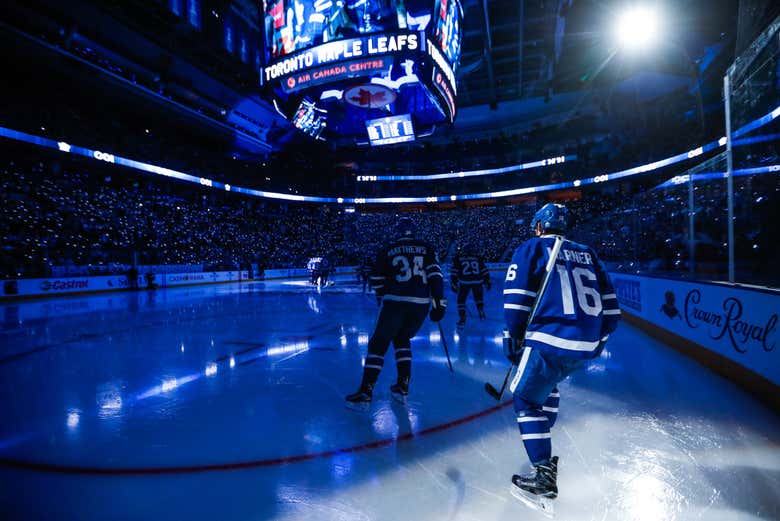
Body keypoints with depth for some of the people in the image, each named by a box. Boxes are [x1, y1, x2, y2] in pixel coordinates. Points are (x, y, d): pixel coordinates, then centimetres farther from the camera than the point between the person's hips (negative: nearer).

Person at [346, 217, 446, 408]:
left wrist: (384, 296, 31)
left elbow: (377, 280, 13)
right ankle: (402, 388, 19)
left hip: (395, 302, -3)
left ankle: (365, 393, 1)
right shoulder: (427, 248, 11)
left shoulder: (387, 250, 9)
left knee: (378, 344, 7)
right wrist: (439, 303, -2)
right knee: (402, 339, 23)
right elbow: (435, 275, -1)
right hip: (421, 304, 3)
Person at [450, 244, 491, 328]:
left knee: (461, 300, 10)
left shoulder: (458, 258, 10)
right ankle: (482, 314, 32)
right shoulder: (477, 257, 16)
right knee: (478, 298, 26)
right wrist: (487, 281, 17)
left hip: (464, 281, -2)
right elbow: (484, 270, 13)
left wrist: (454, 284, 4)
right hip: (477, 281, 2)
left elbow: (454, 272, 3)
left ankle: (462, 319, 4)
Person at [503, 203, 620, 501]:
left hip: (549, 340, -7)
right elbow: (609, 303, 18)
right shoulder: (587, 254, 20)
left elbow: (516, 298, -6)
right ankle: (541, 448, 39)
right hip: (586, 346, 7)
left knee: (526, 397, 7)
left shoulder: (531, 249, 4)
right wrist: (598, 339, 26)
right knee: (547, 381, 31)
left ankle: (543, 477, 2)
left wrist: (514, 337, 3)